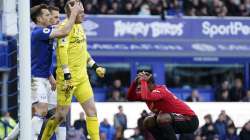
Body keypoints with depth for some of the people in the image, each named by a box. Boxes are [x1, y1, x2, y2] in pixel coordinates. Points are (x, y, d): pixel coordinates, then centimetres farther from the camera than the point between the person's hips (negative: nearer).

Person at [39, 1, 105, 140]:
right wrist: (67, 75, -24)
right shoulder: (66, 26, -13)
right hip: (68, 76, -8)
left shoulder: (79, 26, 15)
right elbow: (62, 51, -20)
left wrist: (95, 66, 22)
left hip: (82, 76, 8)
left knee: (92, 110, 2)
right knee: (62, 114, -2)